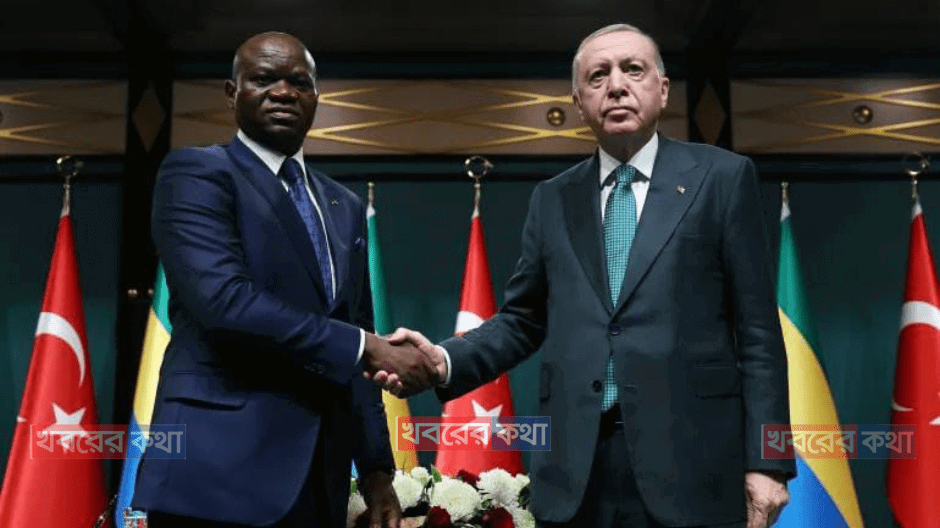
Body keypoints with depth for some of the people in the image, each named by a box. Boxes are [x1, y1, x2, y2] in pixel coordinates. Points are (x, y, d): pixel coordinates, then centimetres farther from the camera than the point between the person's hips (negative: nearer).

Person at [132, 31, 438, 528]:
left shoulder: (344, 206, 16)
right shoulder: (196, 173, -3)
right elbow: (224, 299, -19)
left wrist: (376, 468, 10)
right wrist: (367, 347, -17)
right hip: (220, 471, -6)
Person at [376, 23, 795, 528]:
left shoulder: (722, 177, 3)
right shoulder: (552, 199, 13)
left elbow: (757, 329, 0)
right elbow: (522, 321, 13)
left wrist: (765, 460, -5)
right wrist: (444, 360, -6)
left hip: (690, 460, -2)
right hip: (575, 467, 3)